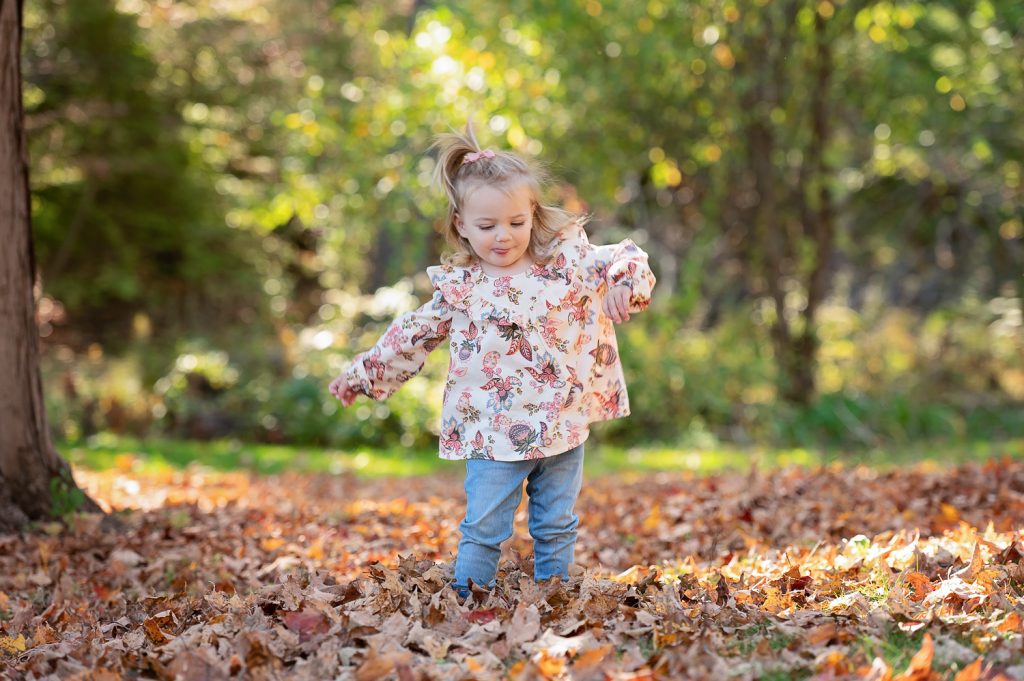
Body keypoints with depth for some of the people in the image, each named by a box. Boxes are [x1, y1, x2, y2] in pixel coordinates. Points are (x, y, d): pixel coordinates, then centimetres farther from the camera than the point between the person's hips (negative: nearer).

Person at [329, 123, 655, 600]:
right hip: (493, 435, -1)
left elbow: (626, 260, -4)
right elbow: (413, 336, 9)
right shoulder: (458, 289, -1)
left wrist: (626, 286, -27)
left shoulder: (566, 260, -3)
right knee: (483, 529, -1)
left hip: (563, 427, 1)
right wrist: (362, 374, 13)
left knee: (557, 527, 13)